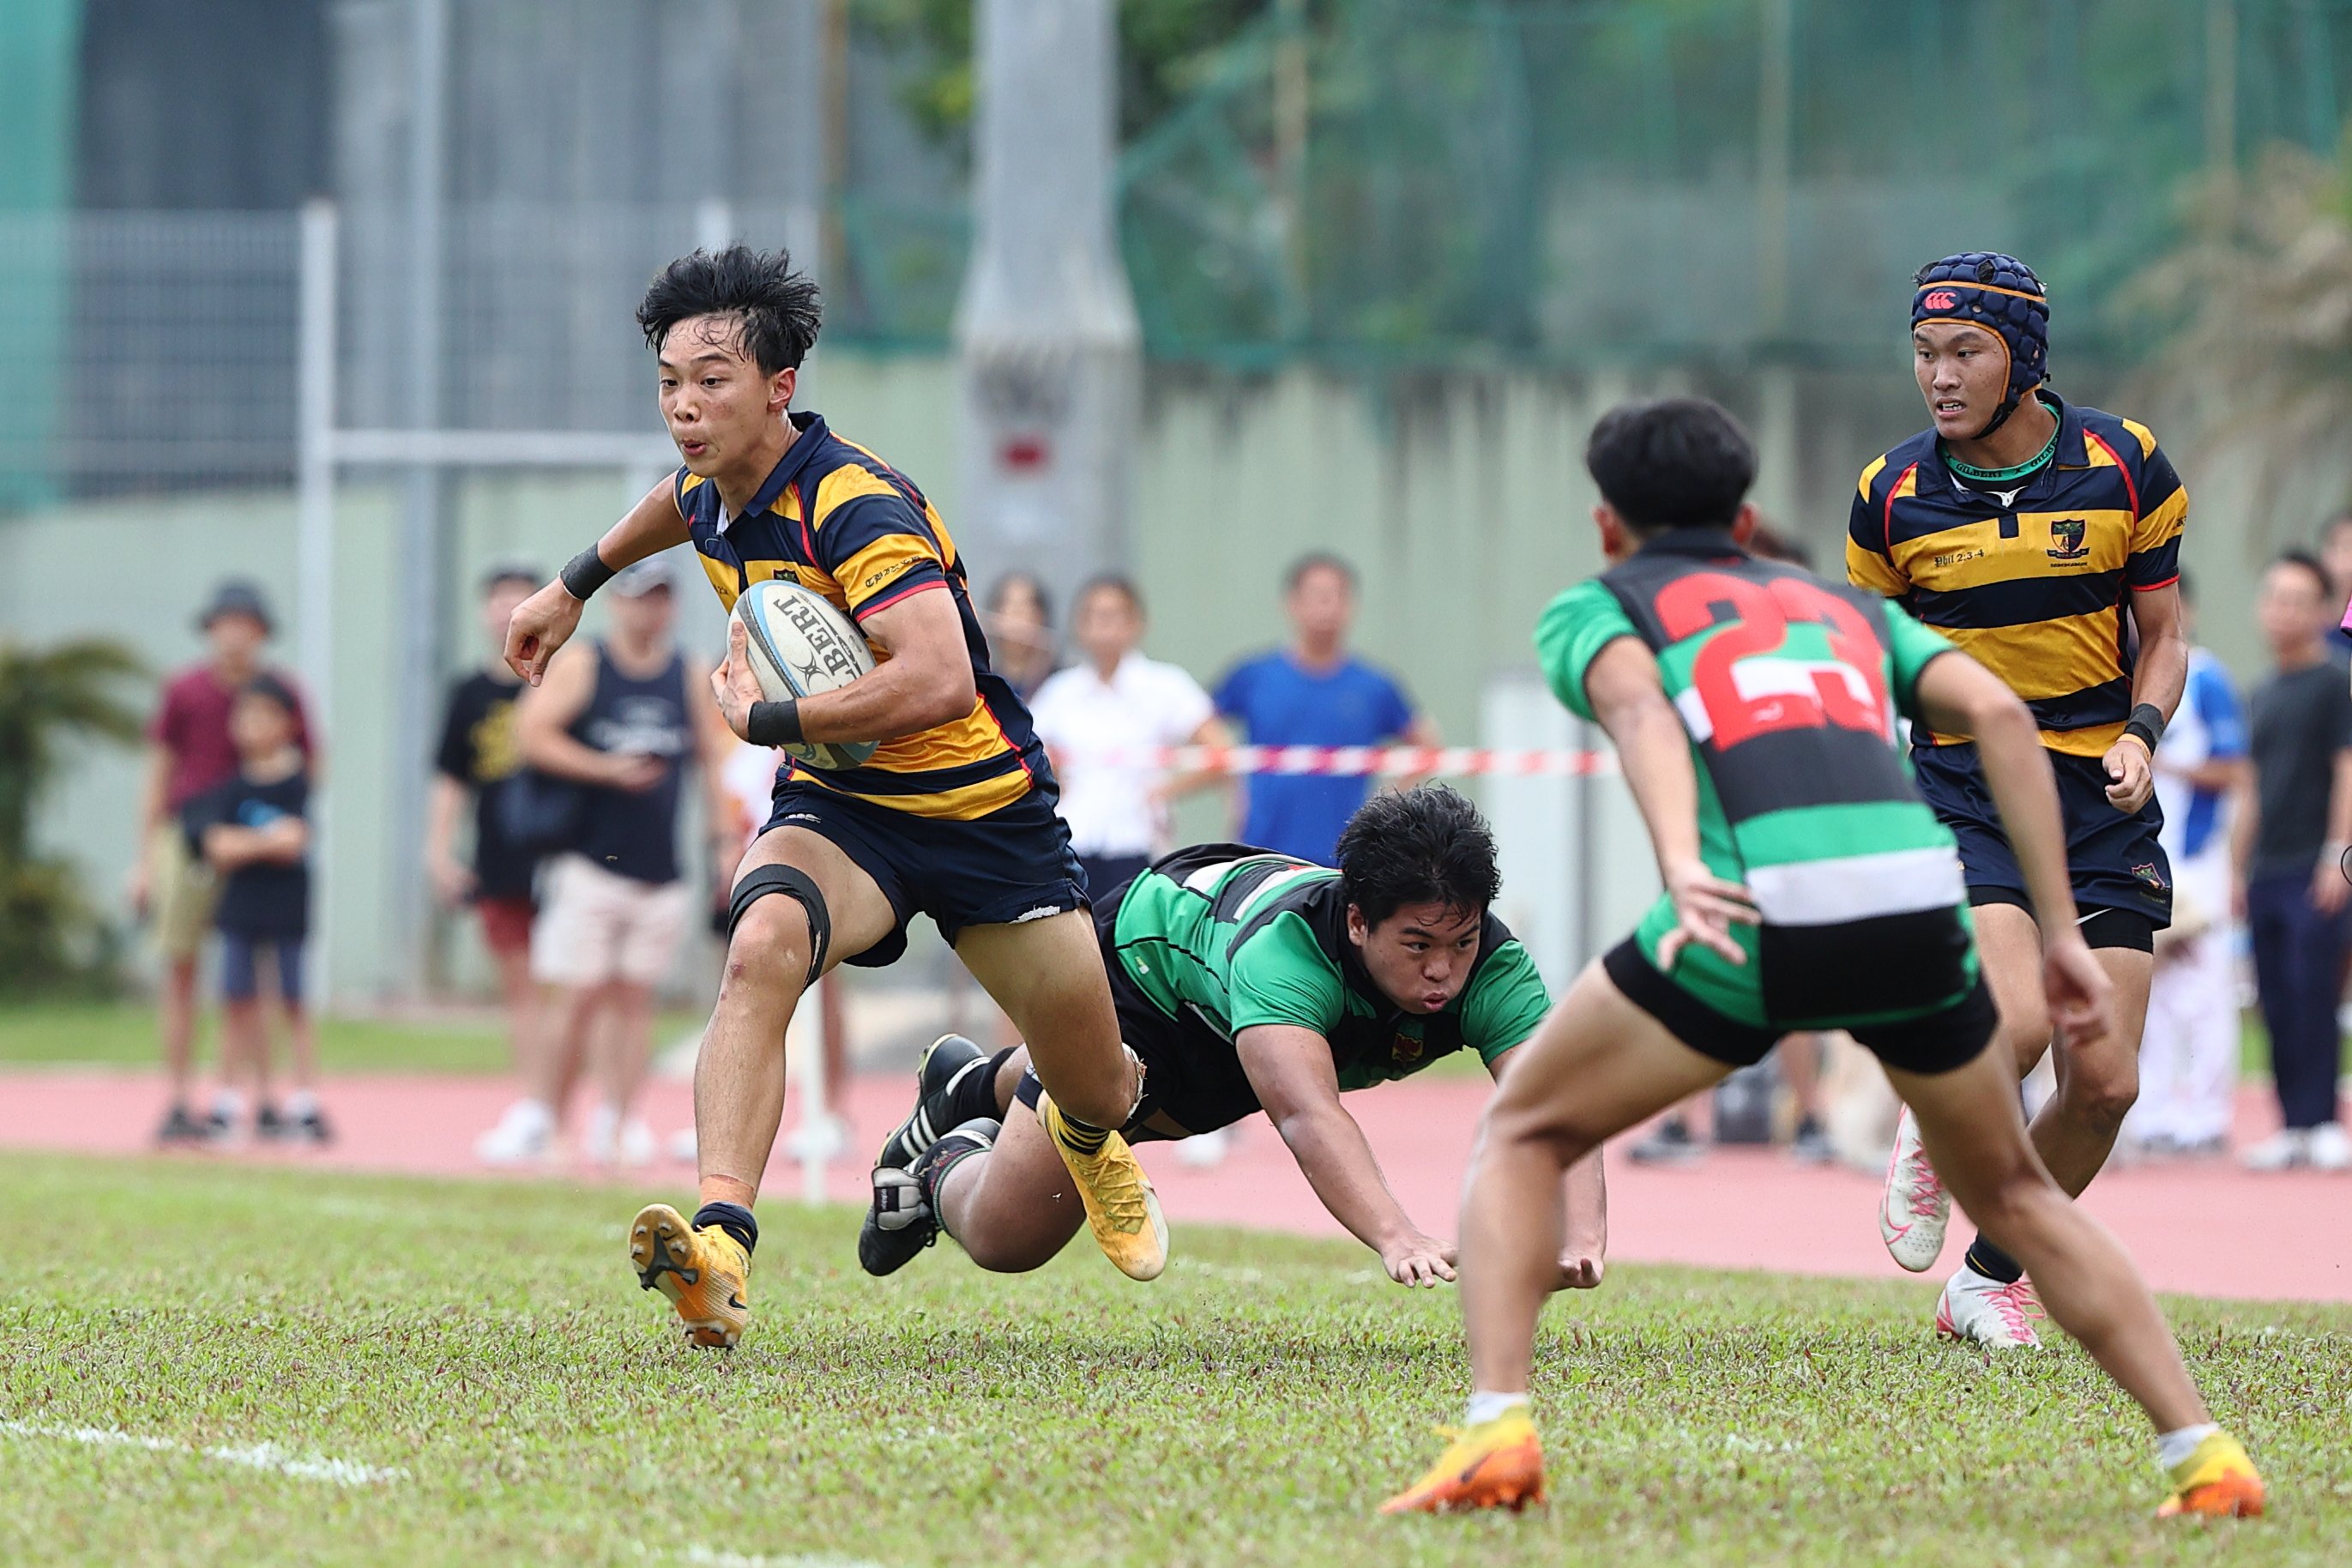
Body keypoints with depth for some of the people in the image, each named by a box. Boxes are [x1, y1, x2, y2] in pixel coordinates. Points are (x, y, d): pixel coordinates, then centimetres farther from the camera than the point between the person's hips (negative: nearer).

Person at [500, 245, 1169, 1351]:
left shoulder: (853, 504, -27)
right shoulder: (714, 491, -3)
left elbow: (942, 680, -40)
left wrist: (769, 719, -32)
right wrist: (579, 581, 34)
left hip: (982, 810, -4)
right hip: (836, 807, 4)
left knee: (1099, 1094, 9)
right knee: (762, 948, -32)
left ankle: (1085, 1136, 51)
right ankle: (719, 1249, -47)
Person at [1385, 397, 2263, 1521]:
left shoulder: (1590, 610, 23)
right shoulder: (1846, 606, 34)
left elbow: (1637, 705, -3)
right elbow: (1999, 716, 16)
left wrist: (1680, 862, -21)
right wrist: (2060, 933, 14)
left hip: (1754, 910, -3)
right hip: (1916, 894, 3)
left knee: (1521, 1139, 18)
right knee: (2011, 1192, 27)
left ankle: (1495, 1434, -1)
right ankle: (2204, 1457, 18)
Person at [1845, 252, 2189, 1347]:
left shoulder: (2126, 466, -3)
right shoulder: (1892, 497, -2)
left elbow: (2162, 636, 7)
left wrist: (2141, 734, -11)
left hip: (2101, 801, 2)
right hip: (1964, 792, -2)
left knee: (2104, 1080, -3)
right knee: (2017, 1021, -25)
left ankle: (1988, 1281, 19)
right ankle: (1930, 1140, 9)